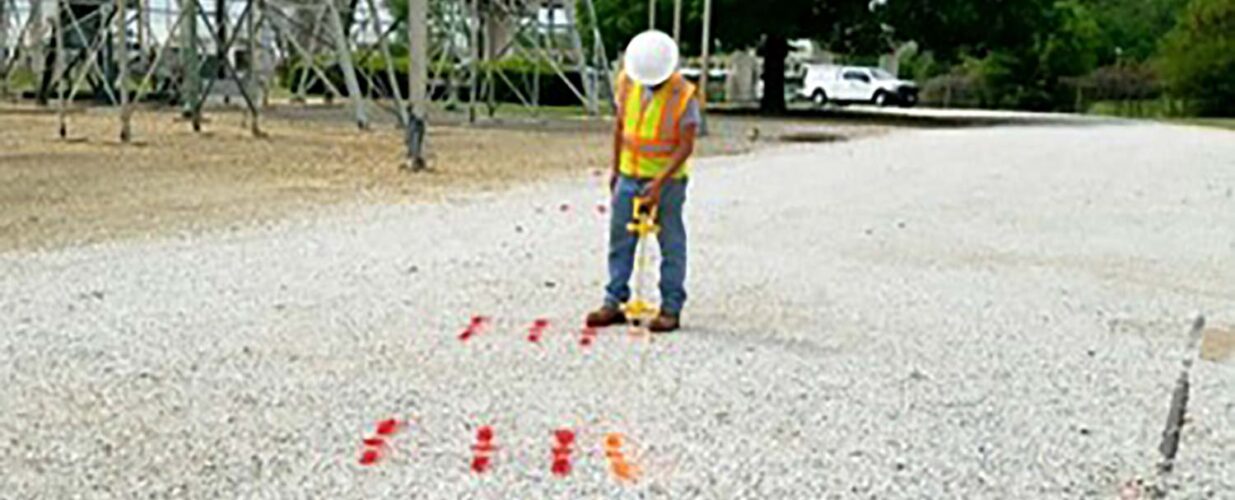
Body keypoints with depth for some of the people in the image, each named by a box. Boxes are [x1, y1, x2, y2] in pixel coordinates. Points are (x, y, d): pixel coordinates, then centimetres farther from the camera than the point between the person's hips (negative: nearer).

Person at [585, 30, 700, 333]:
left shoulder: (684, 95, -16)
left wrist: (659, 183, -23)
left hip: (667, 180, -5)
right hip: (629, 175, 5)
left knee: (671, 245, 2)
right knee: (620, 240, 7)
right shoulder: (627, 81, -1)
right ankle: (614, 302, 14)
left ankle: (671, 309, 9)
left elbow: (685, 146, -16)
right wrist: (615, 168, 13)